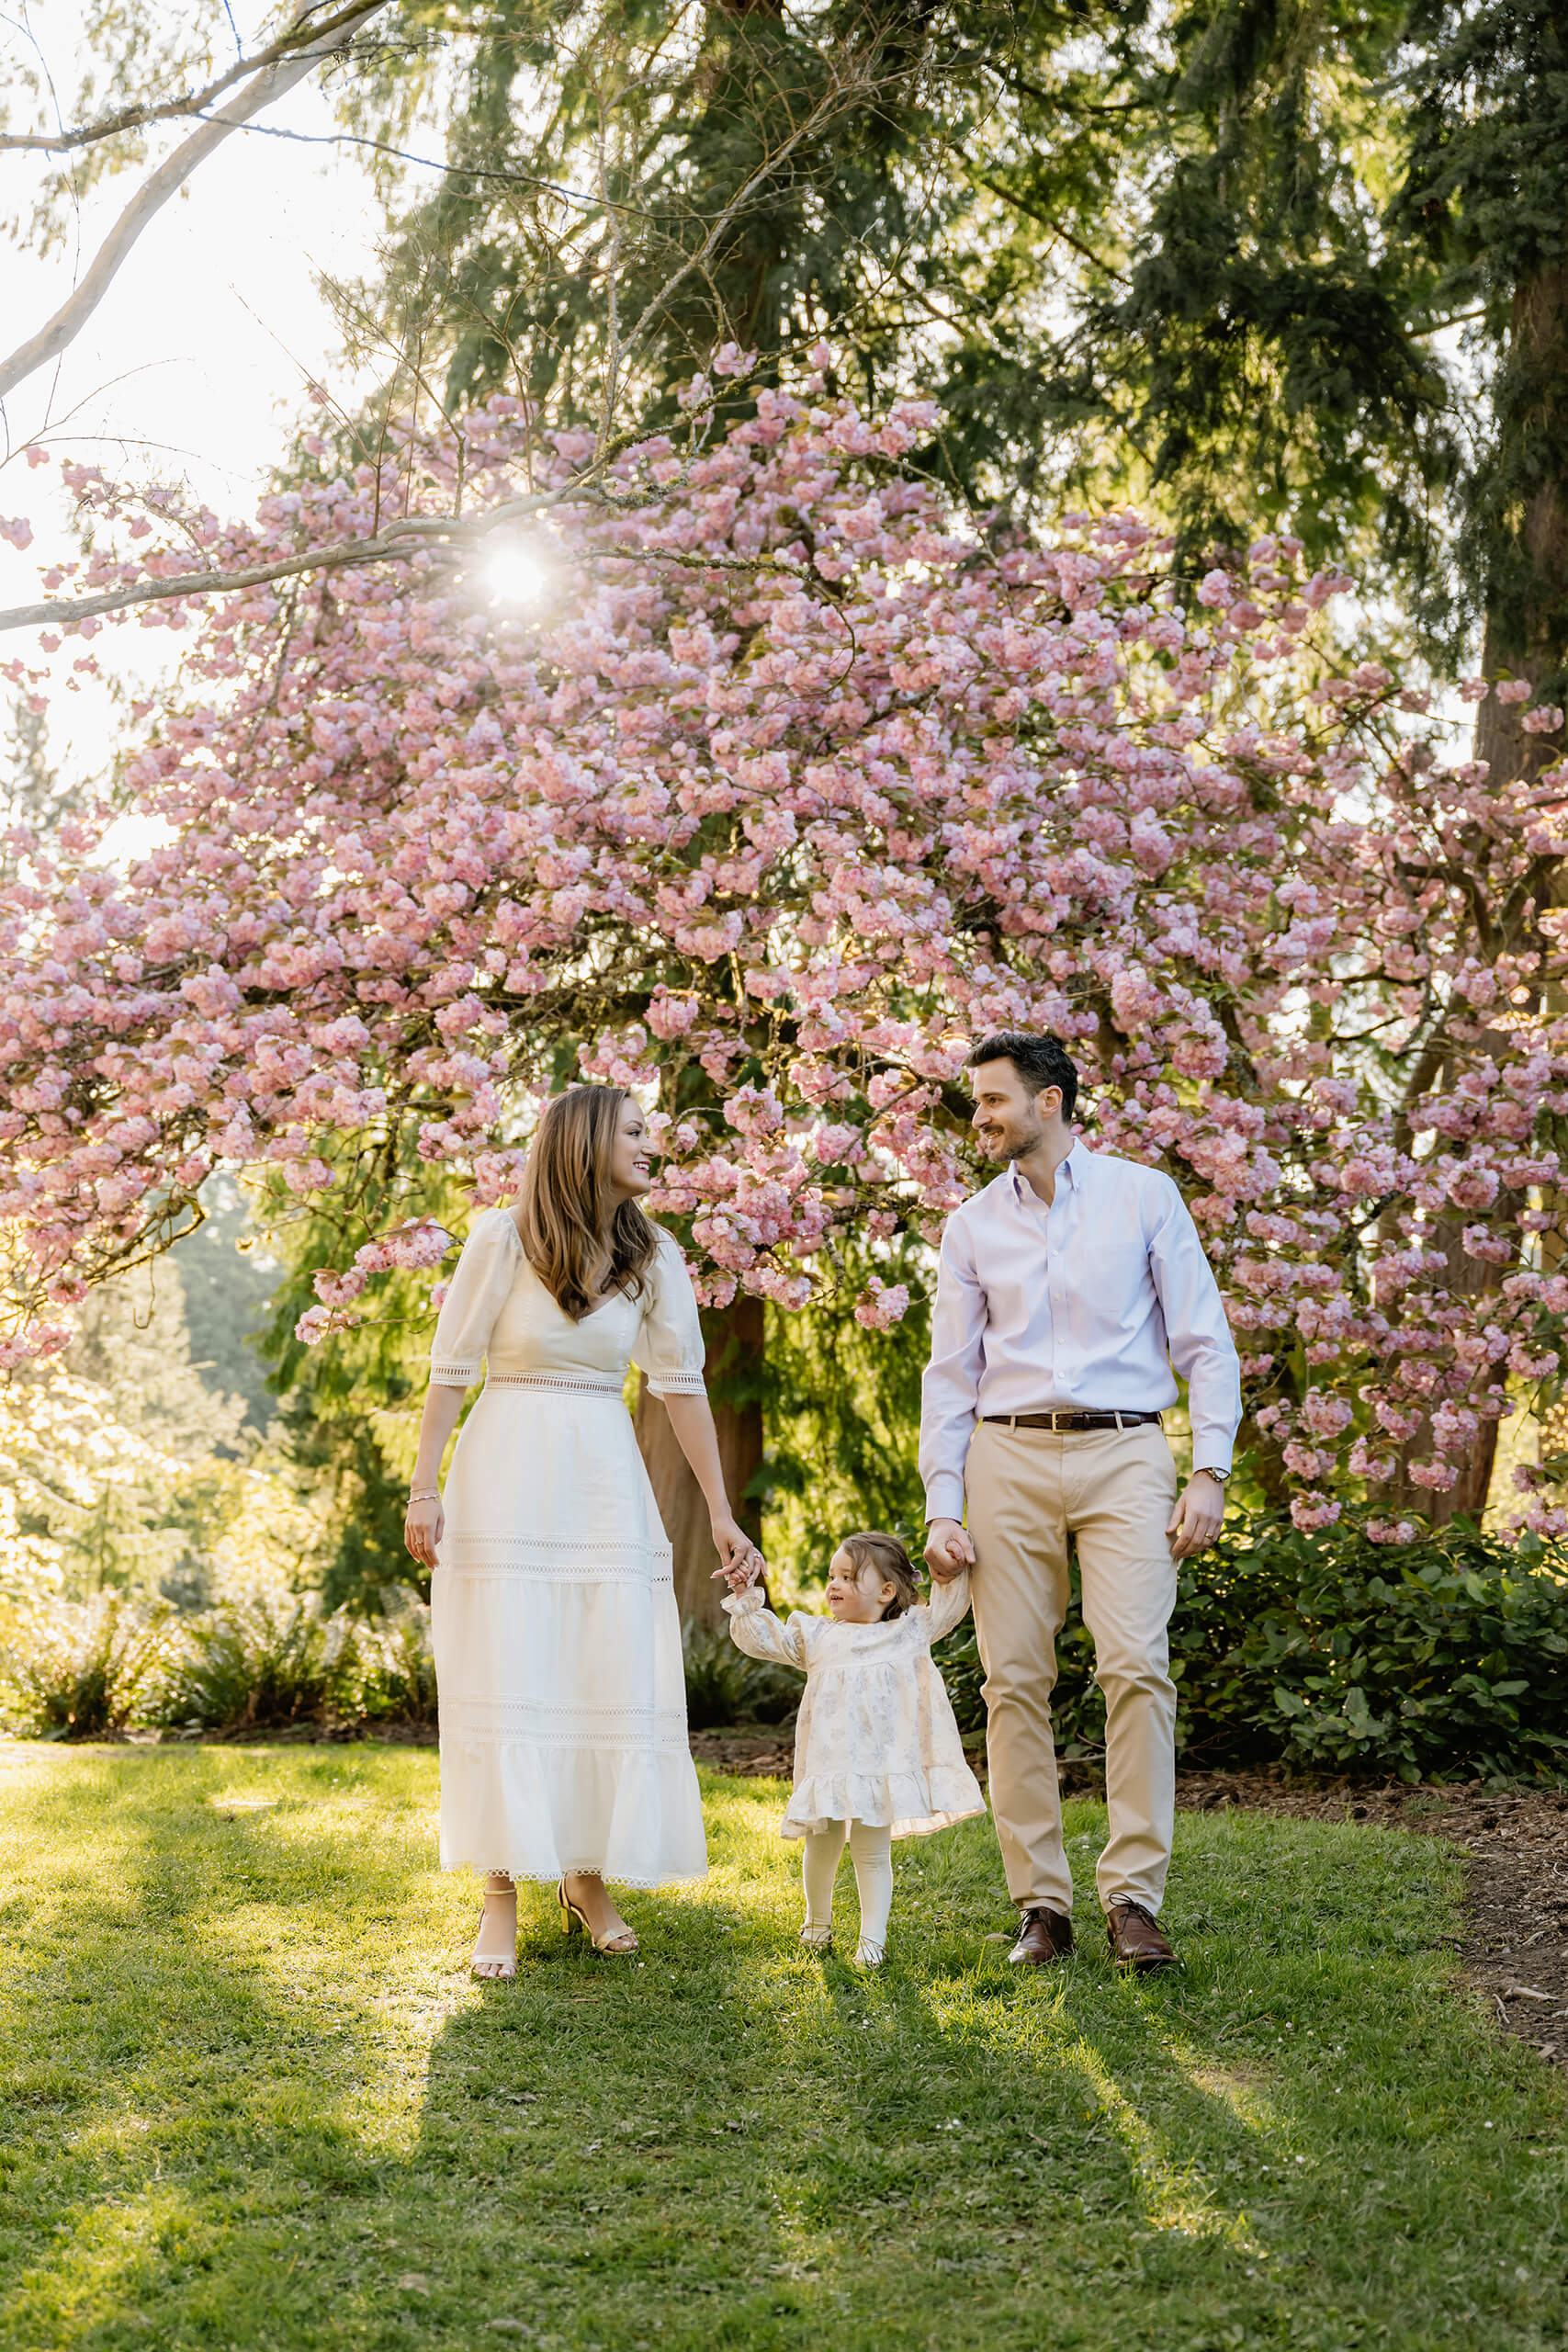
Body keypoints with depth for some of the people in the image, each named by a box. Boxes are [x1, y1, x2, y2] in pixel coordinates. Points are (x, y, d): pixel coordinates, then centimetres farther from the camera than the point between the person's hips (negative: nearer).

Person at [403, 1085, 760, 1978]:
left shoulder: (654, 1259, 4)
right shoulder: (503, 1239, -6)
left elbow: (684, 1385, 7)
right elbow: (452, 1369, -3)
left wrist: (720, 1512, 7)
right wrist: (425, 1488, -6)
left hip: (605, 1483, 4)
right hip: (508, 1477, -3)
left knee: (616, 1680, 2)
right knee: (506, 1679, -3)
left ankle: (588, 1878, 17)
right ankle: (503, 1897, 4)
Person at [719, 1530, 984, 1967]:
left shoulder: (909, 1631, 8)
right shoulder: (815, 1635, 10)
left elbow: (948, 1608, 12)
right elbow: (764, 1639, 11)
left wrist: (952, 1569, -2)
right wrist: (746, 1601, -1)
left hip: (880, 1763, -1)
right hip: (827, 1763, 2)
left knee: (872, 1852, 0)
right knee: (821, 1848, 9)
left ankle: (872, 1938, 8)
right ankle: (818, 1922, 32)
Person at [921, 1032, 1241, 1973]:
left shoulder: (1144, 1196, 6)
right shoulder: (972, 1225, 14)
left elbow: (1206, 1341, 4)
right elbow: (952, 1374, 14)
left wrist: (1211, 1472, -6)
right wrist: (942, 1507, 4)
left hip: (1123, 1453, -2)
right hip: (1007, 1457, 3)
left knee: (1137, 1665, -16)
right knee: (1015, 1682, -2)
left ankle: (1134, 1896, -10)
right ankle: (1042, 1905, 5)